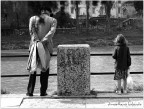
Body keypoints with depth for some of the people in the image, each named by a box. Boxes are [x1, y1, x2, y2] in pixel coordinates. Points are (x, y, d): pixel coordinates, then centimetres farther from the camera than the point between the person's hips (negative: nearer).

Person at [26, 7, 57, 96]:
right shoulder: (53, 20, 7)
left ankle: (30, 91, 7)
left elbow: (31, 29, -8)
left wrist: (36, 40, -16)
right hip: (47, 47, -1)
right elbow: (52, 31, -11)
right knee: (45, 69, 10)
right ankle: (43, 91, 8)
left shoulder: (33, 18, 10)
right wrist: (43, 41, -18)